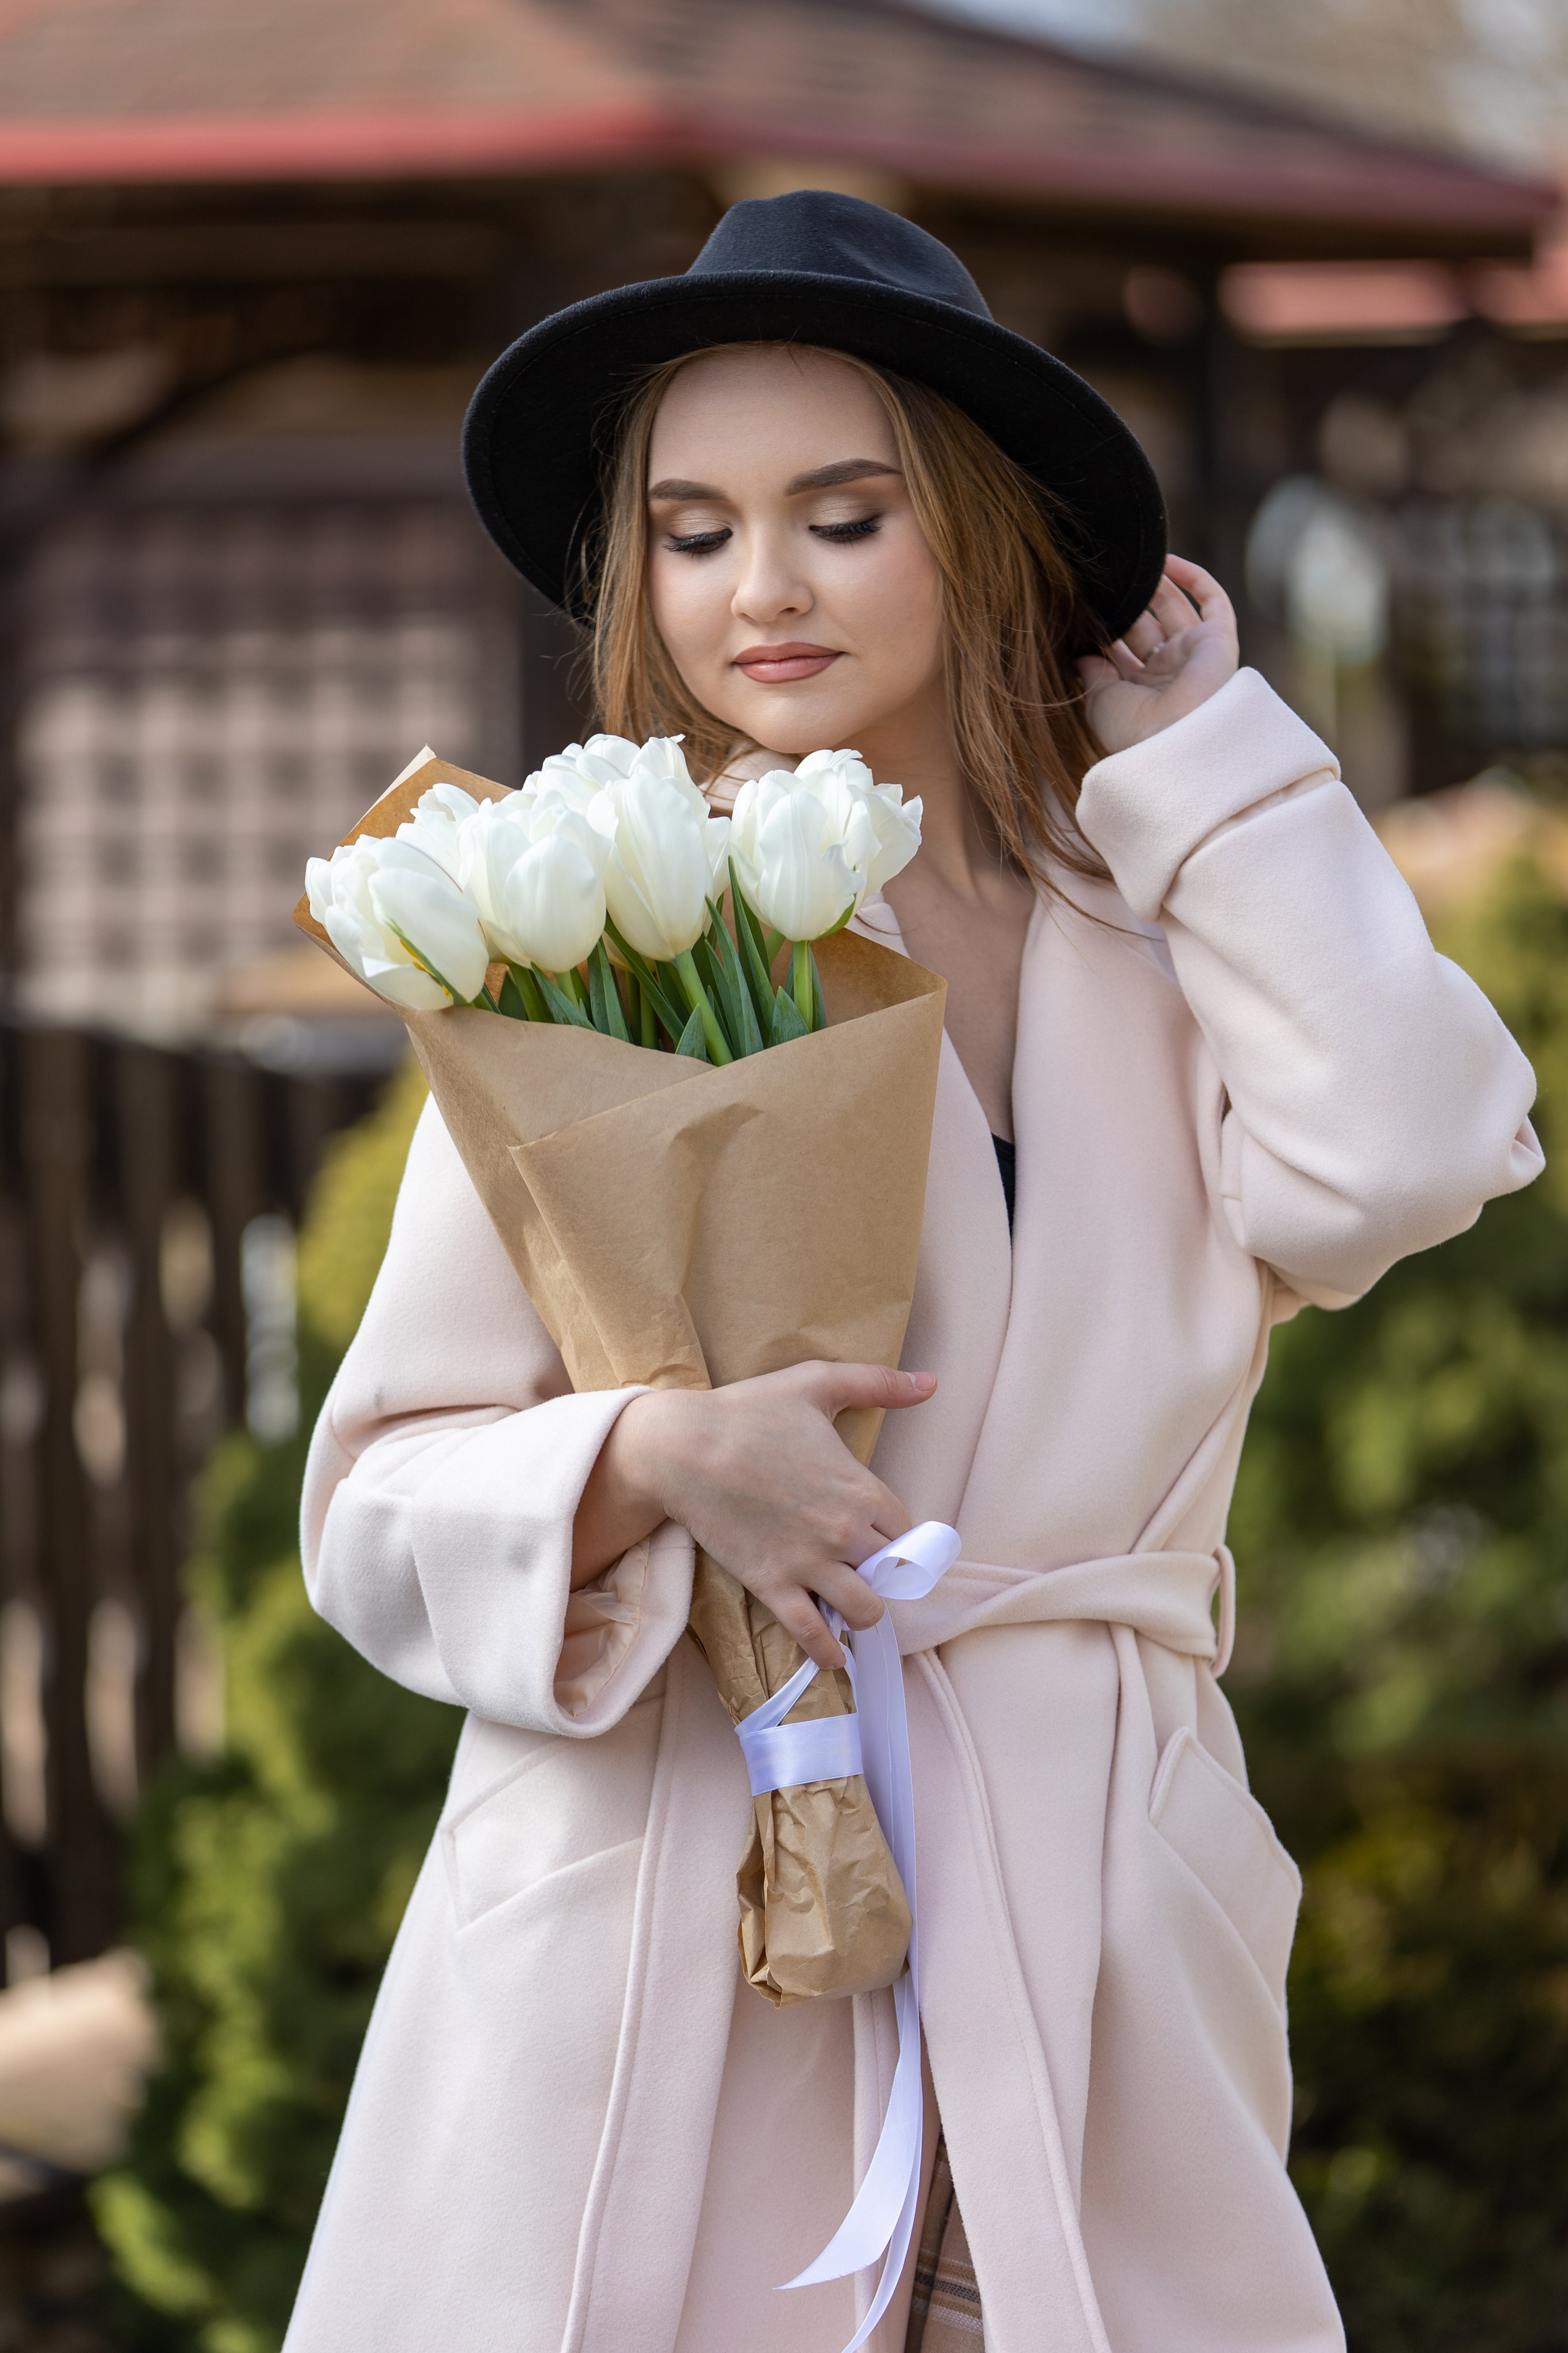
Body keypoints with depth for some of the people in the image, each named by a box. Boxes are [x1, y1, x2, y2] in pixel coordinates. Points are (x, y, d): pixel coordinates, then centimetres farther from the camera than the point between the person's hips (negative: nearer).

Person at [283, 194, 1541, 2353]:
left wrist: (1203, 749, 0)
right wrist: (653, 1464, -21)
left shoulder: (1171, 935, 10)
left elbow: (1392, 1167, -13)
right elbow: (386, 1504, 1)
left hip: (1090, 1927, 2)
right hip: (660, 1904, -2)